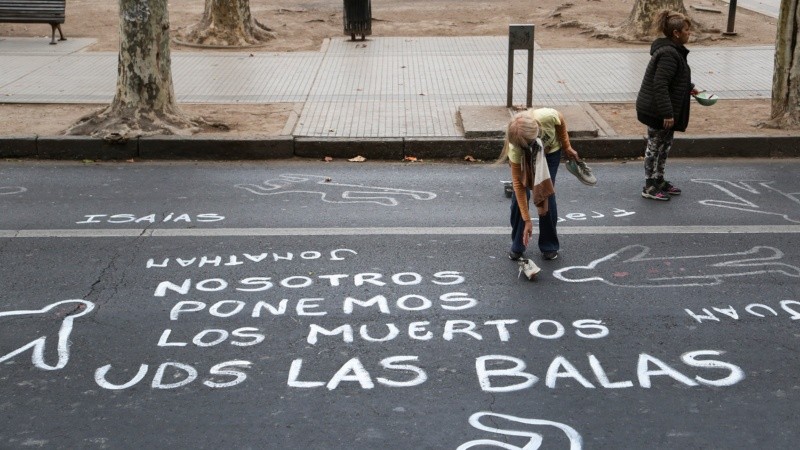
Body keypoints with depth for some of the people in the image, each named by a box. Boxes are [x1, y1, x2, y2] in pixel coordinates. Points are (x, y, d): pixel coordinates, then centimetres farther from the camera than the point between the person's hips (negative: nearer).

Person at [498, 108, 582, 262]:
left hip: (551, 151, 1)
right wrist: (527, 220, -33)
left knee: (547, 194, -8)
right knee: (519, 195, -11)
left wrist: (567, 147, -5)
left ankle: (549, 246, 8)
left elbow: (561, 122, -15)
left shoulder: (548, 116, -43)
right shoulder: (515, 148, -40)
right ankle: (517, 246, 6)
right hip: (525, 157, 0)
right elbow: (518, 183, -33)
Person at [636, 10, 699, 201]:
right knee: (655, 147, 2)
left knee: (665, 145, 20)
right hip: (656, 111, -10)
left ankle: (659, 181, 33)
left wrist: (689, 88, 22)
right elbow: (660, 85, -28)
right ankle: (649, 187, 13)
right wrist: (667, 113, -28)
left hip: (660, 110, 10)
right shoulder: (668, 54, -24)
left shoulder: (672, 50, 9)